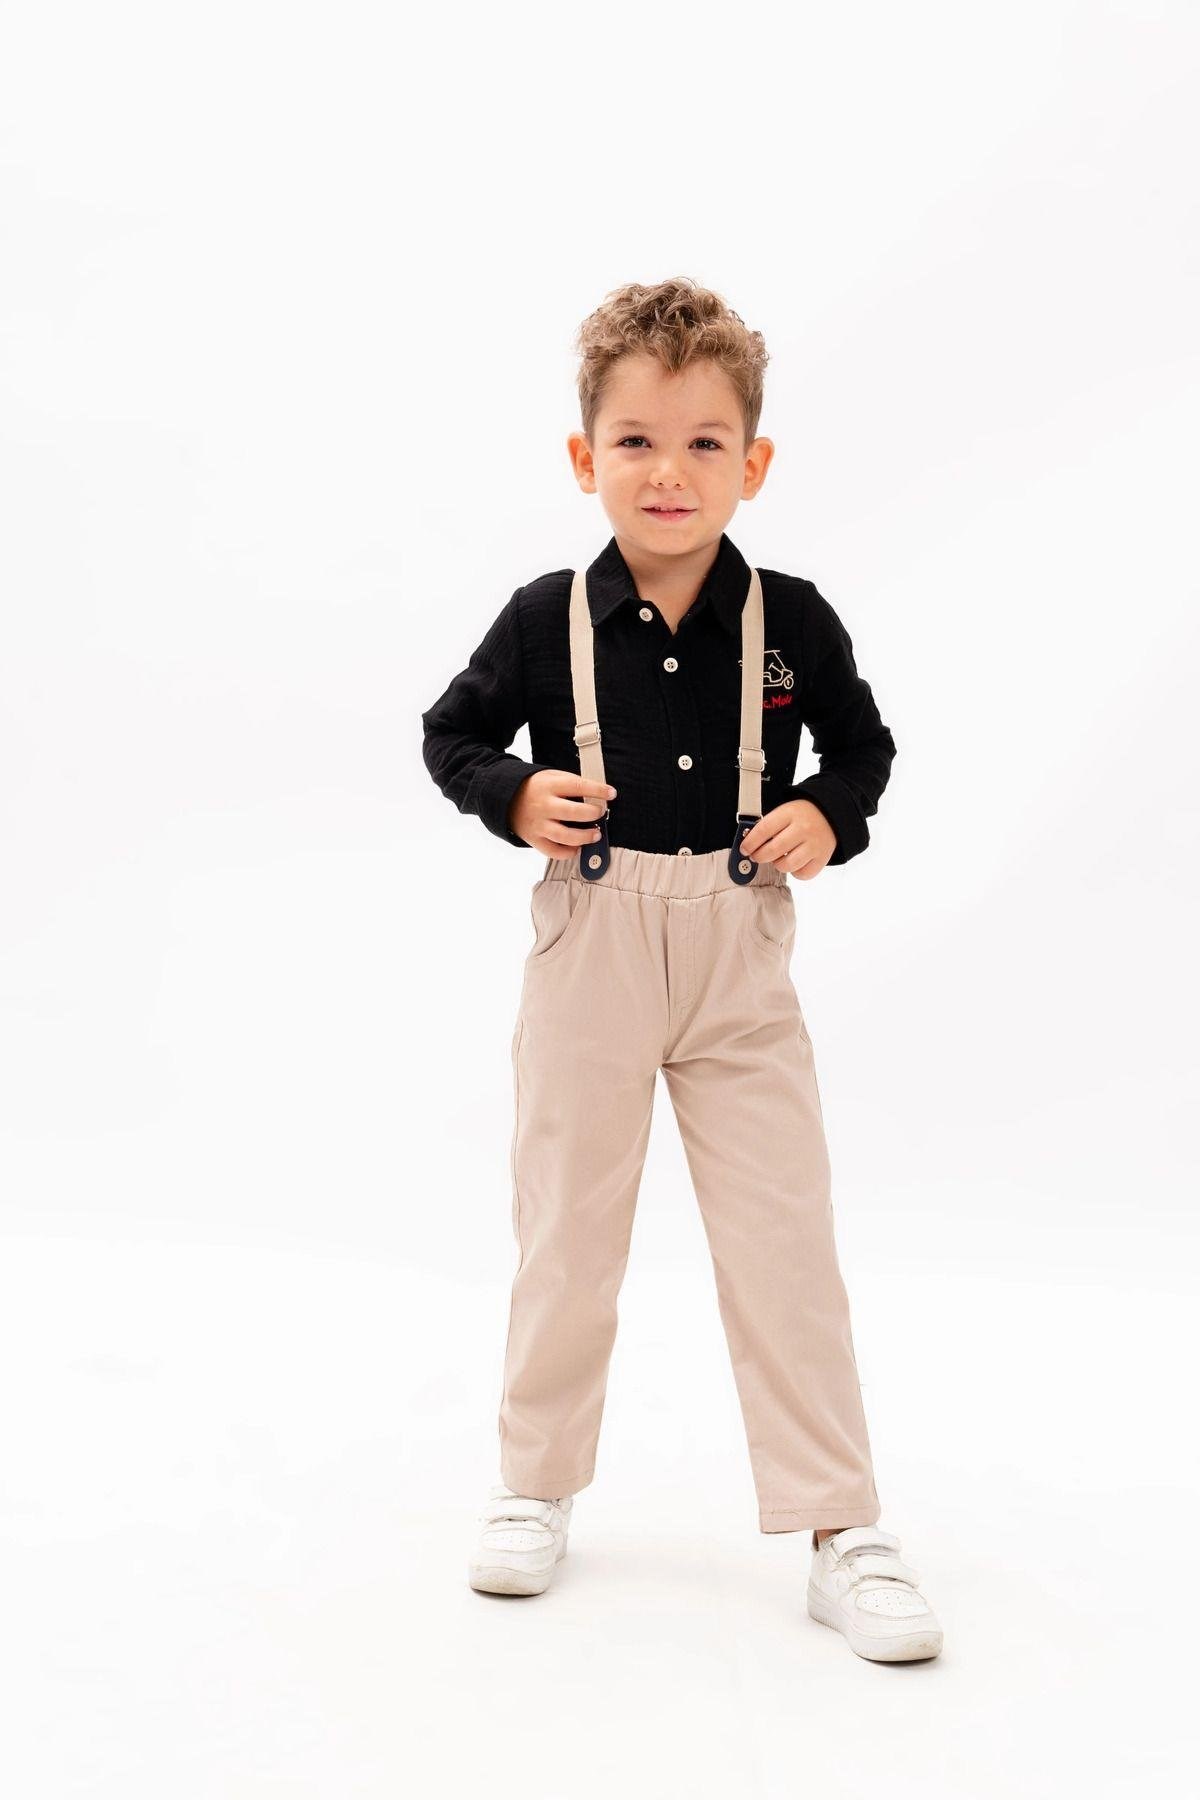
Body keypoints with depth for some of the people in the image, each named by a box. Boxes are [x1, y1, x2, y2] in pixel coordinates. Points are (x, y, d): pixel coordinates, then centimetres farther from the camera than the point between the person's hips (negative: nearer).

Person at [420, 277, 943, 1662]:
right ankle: (535, 1486, 30)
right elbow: (452, 733, 7)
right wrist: (515, 797, -12)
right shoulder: (547, 621, -5)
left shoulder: (792, 622, -3)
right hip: (589, 952, 0)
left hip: (740, 958, 0)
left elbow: (864, 742, 10)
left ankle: (840, 1524, 11)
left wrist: (828, 815, -10)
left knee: (784, 1240, 1)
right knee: (566, 1234, 11)